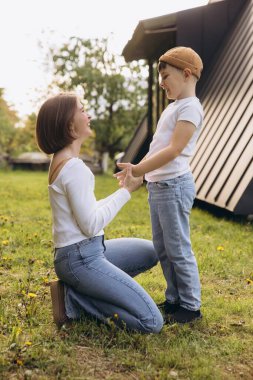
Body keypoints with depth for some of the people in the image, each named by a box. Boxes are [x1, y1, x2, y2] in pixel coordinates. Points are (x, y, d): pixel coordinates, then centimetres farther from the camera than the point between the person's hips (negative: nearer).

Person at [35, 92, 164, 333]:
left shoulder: (62, 160, 10)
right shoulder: (75, 167, -21)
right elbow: (92, 225, -21)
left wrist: (124, 188, 10)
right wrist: (126, 191, -12)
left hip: (87, 250, 10)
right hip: (80, 259, -10)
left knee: (151, 252, 26)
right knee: (152, 322, -11)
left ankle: (79, 290, 12)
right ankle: (74, 299, -3)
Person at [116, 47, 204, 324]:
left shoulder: (190, 107, -11)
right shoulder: (172, 108, 19)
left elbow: (173, 150, -20)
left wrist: (139, 169, -22)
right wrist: (137, 170, 14)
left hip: (174, 185, -10)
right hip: (157, 185, 10)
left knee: (178, 249, -3)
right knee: (162, 248, 15)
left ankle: (191, 306, 10)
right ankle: (174, 299, 27)